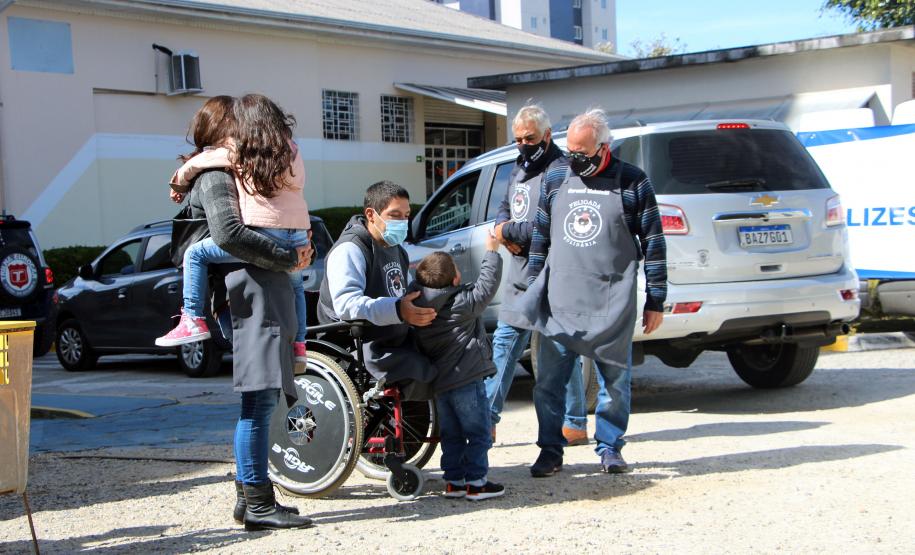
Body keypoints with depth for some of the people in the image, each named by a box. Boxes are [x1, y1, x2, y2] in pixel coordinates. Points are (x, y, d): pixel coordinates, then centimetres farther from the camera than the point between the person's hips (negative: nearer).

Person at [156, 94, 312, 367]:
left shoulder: (238, 151, 5)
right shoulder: (292, 150, 16)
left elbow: (194, 164, 13)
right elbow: (299, 182, 18)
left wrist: (179, 185, 31)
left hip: (264, 234, -6)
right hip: (299, 237, 6)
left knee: (196, 253, 6)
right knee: (295, 285, 35)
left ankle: (192, 321, 0)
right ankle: (298, 344, 32)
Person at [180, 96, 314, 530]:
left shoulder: (233, 172, 25)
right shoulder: (214, 176, -5)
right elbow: (228, 233, -20)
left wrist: (293, 254, 9)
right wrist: (287, 259, -14)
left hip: (267, 302, 10)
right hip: (251, 301, -10)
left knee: (259, 402, 11)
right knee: (258, 401, -11)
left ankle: (249, 496, 16)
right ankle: (257, 504, -9)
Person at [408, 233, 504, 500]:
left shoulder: (419, 302, -1)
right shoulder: (464, 303, -16)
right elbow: (487, 285, -7)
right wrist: (492, 251, -1)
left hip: (439, 382, 7)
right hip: (467, 379, -7)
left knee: (451, 435, 16)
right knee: (478, 434, 3)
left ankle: (454, 481, 18)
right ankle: (475, 482, 3)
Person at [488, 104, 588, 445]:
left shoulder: (559, 172, -15)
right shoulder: (519, 168, 15)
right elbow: (505, 208, 22)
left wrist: (507, 231, -14)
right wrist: (505, 229, -1)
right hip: (520, 278, 9)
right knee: (504, 344, 9)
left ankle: (576, 425, 10)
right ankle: (486, 418, 13)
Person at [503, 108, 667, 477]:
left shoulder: (632, 183, 0)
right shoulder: (555, 184, 10)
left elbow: (653, 244, 2)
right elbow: (539, 240, 17)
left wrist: (655, 301, 0)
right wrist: (532, 293, 14)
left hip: (612, 308, -2)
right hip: (559, 307, 3)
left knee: (615, 382, 6)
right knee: (548, 383, 2)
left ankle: (610, 447, 21)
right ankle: (550, 451, 13)